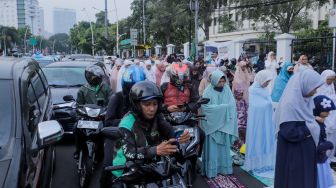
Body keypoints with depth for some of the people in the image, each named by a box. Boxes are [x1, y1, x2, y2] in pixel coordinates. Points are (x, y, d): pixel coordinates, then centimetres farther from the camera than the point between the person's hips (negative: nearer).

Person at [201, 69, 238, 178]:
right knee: (212, 148, 4)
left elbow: (232, 104, 0)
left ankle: (224, 168, 24)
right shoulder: (208, 91, -10)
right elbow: (205, 107, -18)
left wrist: (227, 108, -19)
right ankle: (211, 170, 14)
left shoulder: (227, 89, 1)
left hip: (224, 124, 4)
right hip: (212, 124, -3)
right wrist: (222, 107, -20)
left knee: (224, 147, 12)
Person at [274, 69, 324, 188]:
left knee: (306, 178, 20)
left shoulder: (303, 99, 2)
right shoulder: (290, 103, -25)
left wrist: (314, 119, -2)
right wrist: (311, 128, -17)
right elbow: (289, 132, -29)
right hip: (293, 154, -9)